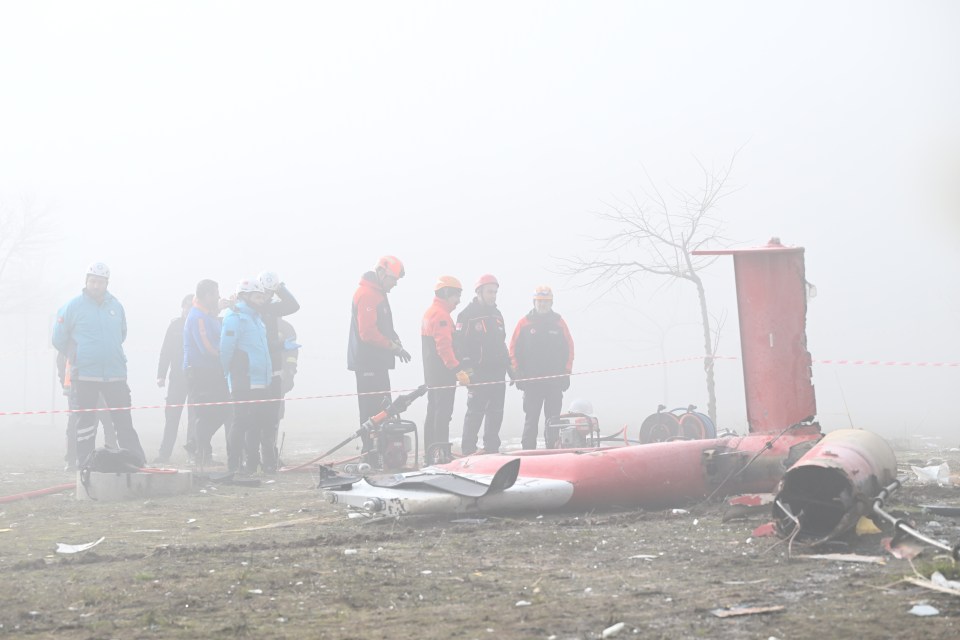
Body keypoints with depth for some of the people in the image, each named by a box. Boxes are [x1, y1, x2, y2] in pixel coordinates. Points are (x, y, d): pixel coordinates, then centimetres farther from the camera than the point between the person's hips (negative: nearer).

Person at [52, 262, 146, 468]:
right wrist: (76, 357, 12)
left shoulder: (115, 306, 9)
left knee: (124, 420, 2)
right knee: (86, 421, 2)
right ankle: (84, 463, 8)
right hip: (85, 375, -3)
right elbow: (59, 339, 4)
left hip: (115, 374, 3)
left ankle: (138, 461, 3)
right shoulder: (74, 306, -2)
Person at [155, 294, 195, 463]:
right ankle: (164, 453, -1)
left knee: (195, 416, 0)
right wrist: (161, 375, -1)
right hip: (177, 377, 1)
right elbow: (166, 350, 7)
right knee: (172, 415, -3)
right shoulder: (175, 324, 7)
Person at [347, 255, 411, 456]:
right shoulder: (367, 295, -15)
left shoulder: (378, 294, 19)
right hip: (368, 362, -11)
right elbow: (367, 333, -22)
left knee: (381, 408, 12)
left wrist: (395, 341, 8)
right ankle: (370, 451, -9)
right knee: (372, 409, -10)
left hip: (377, 362, 11)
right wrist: (393, 346, -16)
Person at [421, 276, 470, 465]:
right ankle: (441, 455, -19)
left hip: (431, 372, 11)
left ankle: (430, 456, 16)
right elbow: (444, 346, -24)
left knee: (434, 412, 13)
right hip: (443, 373, -11)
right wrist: (458, 370, -28)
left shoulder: (430, 313, 20)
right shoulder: (441, 315, -14)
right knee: (443, 413, -13)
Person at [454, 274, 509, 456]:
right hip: (478, 373, -7)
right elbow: (460, 344, -11)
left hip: (497, 373, 7)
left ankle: (491, 448, 14)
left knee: (496, 413, 7)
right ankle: (468, 450, -6)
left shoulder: (496, 314, 20)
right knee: (475, 412, -9)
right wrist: (466, 368, -18)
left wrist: (508, 365, 20)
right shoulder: (468, 315, -4)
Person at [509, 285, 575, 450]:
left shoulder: (559, 323, 7)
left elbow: (569, 349, 10)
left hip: (555, 381, 1)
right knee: (531, 419, -1)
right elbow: (514, 349, 4)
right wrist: (518, 374, -2)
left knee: (553, 420, 3)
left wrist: (566, 373, 3)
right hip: (531, 381, -1)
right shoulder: (524, 323, 4)